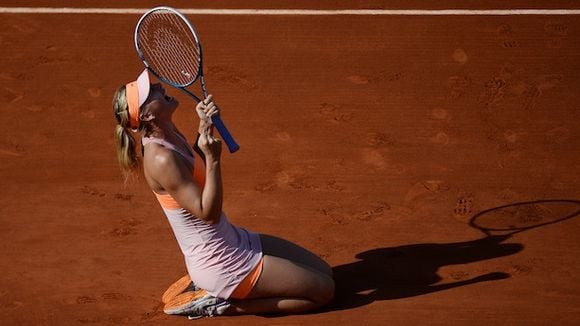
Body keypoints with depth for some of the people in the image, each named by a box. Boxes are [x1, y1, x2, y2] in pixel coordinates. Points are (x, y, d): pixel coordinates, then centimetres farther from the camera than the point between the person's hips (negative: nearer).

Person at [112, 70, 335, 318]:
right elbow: (208, 213, -26)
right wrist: (213, 159, -34)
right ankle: (223, 305, -1)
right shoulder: (161, 158, -27)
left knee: (323, 270, 15)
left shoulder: (169, 136, 0)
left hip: (234, 240, 10)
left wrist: (204, 128, 4)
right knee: (324, 291, -4)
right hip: (221, 265, -10)